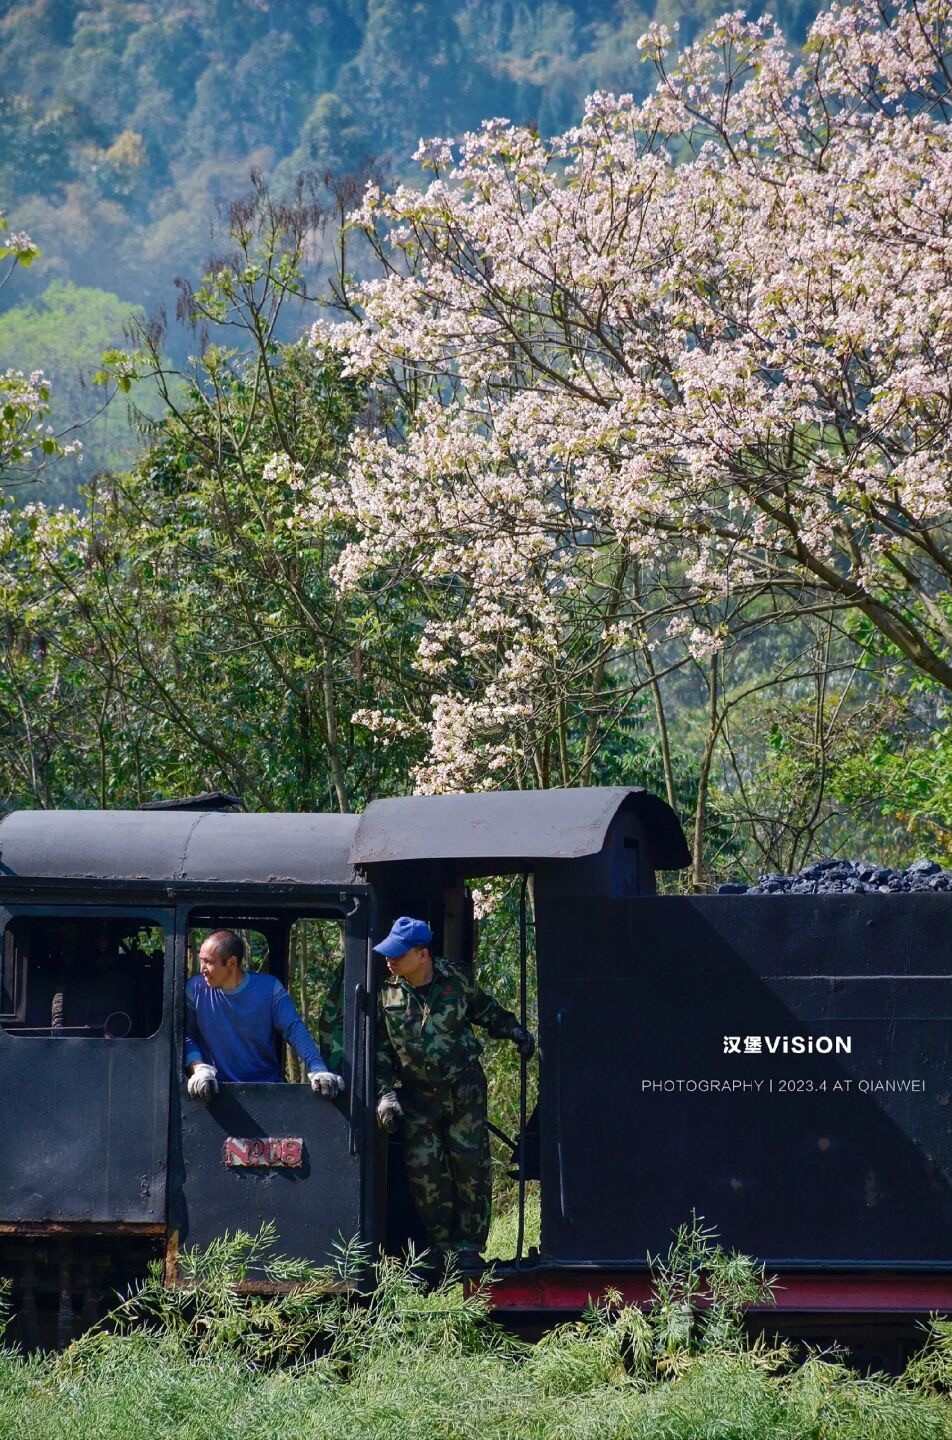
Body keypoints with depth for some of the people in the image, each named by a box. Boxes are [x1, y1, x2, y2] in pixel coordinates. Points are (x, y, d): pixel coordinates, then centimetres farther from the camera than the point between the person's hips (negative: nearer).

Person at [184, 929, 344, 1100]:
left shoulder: (269, 988, -2)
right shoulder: (195, 988, 1)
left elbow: (295, 1030, -9)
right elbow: (185, 1036, 2)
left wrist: (318, 1070, -23)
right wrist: (199, 1068, -17)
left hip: (267, 1087, 0)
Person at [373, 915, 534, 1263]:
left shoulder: (455, 978, -6)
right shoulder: (387, 993, -5)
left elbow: (483, 1009, 15)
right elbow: (379, 1049, -1)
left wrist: (515, 1031, 9)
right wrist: (385, 1094, -9)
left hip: (465, 1089, -1)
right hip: (417, 1095, 1)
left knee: (472, 1165, -3)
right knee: (424, 1171, -3)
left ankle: (469, 1247, 4)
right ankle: (442, 1245, 8)